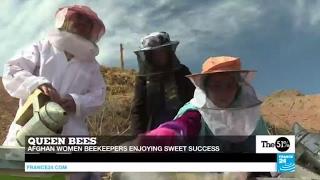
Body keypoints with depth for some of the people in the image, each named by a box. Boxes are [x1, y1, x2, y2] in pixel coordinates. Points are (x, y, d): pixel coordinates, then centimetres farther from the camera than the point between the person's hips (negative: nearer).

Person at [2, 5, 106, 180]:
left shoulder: (91, 64, 16)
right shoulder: (41, 49, 9)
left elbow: (98, 94, 8)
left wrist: (78, 102, -14)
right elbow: (11, 73, -2)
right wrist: (37, 83, -23)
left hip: (70, 132, 2)